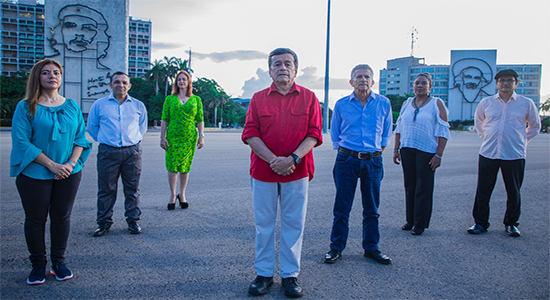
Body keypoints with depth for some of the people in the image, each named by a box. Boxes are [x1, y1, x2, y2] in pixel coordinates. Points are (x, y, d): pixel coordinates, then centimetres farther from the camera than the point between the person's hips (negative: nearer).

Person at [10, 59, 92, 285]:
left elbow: (80, 138, 5)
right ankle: (38, 265, 22)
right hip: (34, 173, -2)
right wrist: (51, 165, -16)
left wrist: (71, 164, -10)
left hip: (68, 173, 3)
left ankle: (58, 262, 23)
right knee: (35, 219, 7)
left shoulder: (72, 106, 7)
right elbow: (22, 141, -10)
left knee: (62, 217, 9)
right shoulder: (26, 107, -3)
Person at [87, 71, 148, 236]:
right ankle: (104, 222, 18)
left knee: (132, 189, 6)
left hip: (132, 152, 1)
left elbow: (143, 126, 23)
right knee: (106, 189, 4)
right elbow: (91, 127, 16)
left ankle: (133, 221, 19)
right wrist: (103, 139, 12)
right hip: (107, 152, -1)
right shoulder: (99, 104, 5)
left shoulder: (138, 106, 9)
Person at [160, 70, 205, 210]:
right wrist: (162, 137, -2)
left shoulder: (196, 99, 9)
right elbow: (164, 120, 5)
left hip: (190, 137, 1)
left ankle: (182, 195, 18)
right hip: (173, 137, 0)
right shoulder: (170, 99, 8)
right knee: (172, 166, -1)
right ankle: (172, 195, 11)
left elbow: (200, 120, 7)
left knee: (185, 167, 5)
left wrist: (201, 136, -1)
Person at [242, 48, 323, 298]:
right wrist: (273, 160, -15)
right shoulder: (258, 98, 5)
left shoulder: (308, 97, 4)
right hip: (263, 171, 1)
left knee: (294, 225, 7)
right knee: (264, 224, 8)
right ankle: (264, 273, 23)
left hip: (297, 172, 0)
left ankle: (290, 275, 21)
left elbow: (314, 134, -2)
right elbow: (250, 134, -3)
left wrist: (293, 158, -17)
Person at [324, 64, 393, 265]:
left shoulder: (384, 103, 4)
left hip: (373, 161, 1)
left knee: (372, 208, 10)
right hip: (347, 160, -1)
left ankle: (371, 248, 24)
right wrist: (342, 151, 7)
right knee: (342, 207, 3)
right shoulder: (341, 105, 2)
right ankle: (336, 248, 16)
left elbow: (386, 132, 15)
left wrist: (377, 152, 10)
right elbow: (334, 133, 13)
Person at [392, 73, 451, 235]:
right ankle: (410, 220, 21)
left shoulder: (437, 104, -2)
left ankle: (420, 224, 11)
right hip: (407, 150, 4)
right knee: (409, 186, 10)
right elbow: (399, 128, 15)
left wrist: (438, 155, -12)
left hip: (427, 152, -4)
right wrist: (396, 150, 10)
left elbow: (443, 132, -5)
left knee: (423, 188, 0)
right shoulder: (407, 103, 11)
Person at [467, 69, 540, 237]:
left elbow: (535, 126, 18)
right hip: (488, 154, 1)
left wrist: (522, 141, 11)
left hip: (514, 155, -1)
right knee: (483, 191, 3)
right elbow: (478, 122, 24)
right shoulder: (486, 103, 6)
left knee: (514, 193, 8)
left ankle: (511, 224, 25)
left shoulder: (526, 103, 3)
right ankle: (480, 223, 15)